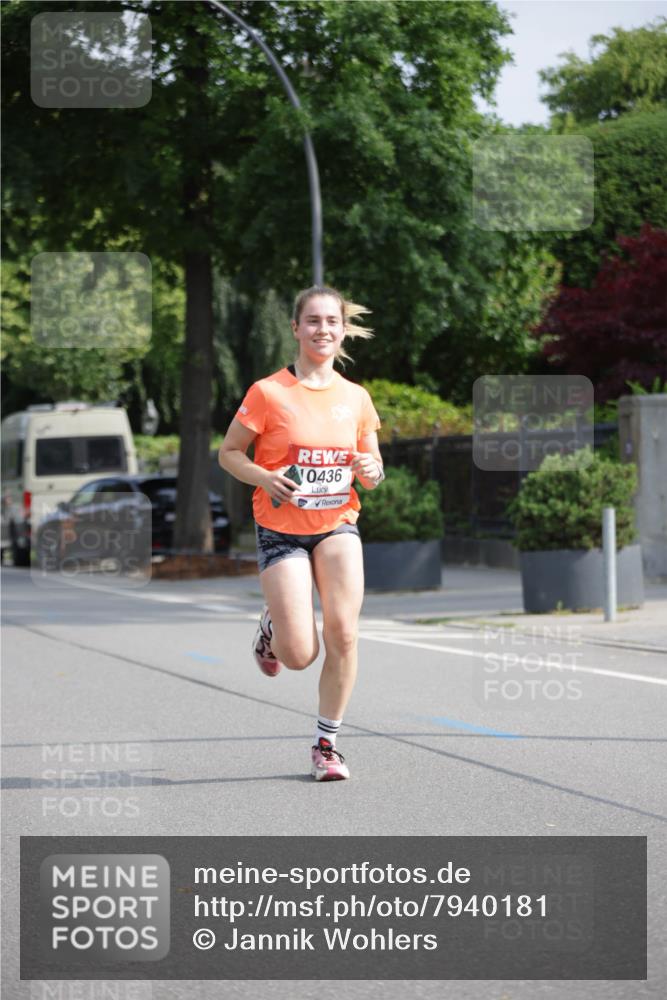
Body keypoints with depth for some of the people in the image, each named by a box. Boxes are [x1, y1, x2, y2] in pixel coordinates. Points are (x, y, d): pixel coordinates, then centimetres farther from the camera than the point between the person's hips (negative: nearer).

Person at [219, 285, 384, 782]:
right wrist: (265, 478, -19)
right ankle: (272, 626, 29)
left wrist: (372, 471, -11)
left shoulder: (356, 397, 4)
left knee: (343, 634, -16)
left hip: (338, 524, 3)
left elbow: (372, 469, 13)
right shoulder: (268, 392, -7)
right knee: (300, 656, -10)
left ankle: (327, 743, 2)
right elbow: (229, 452, 0)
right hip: (281, 530, -3)